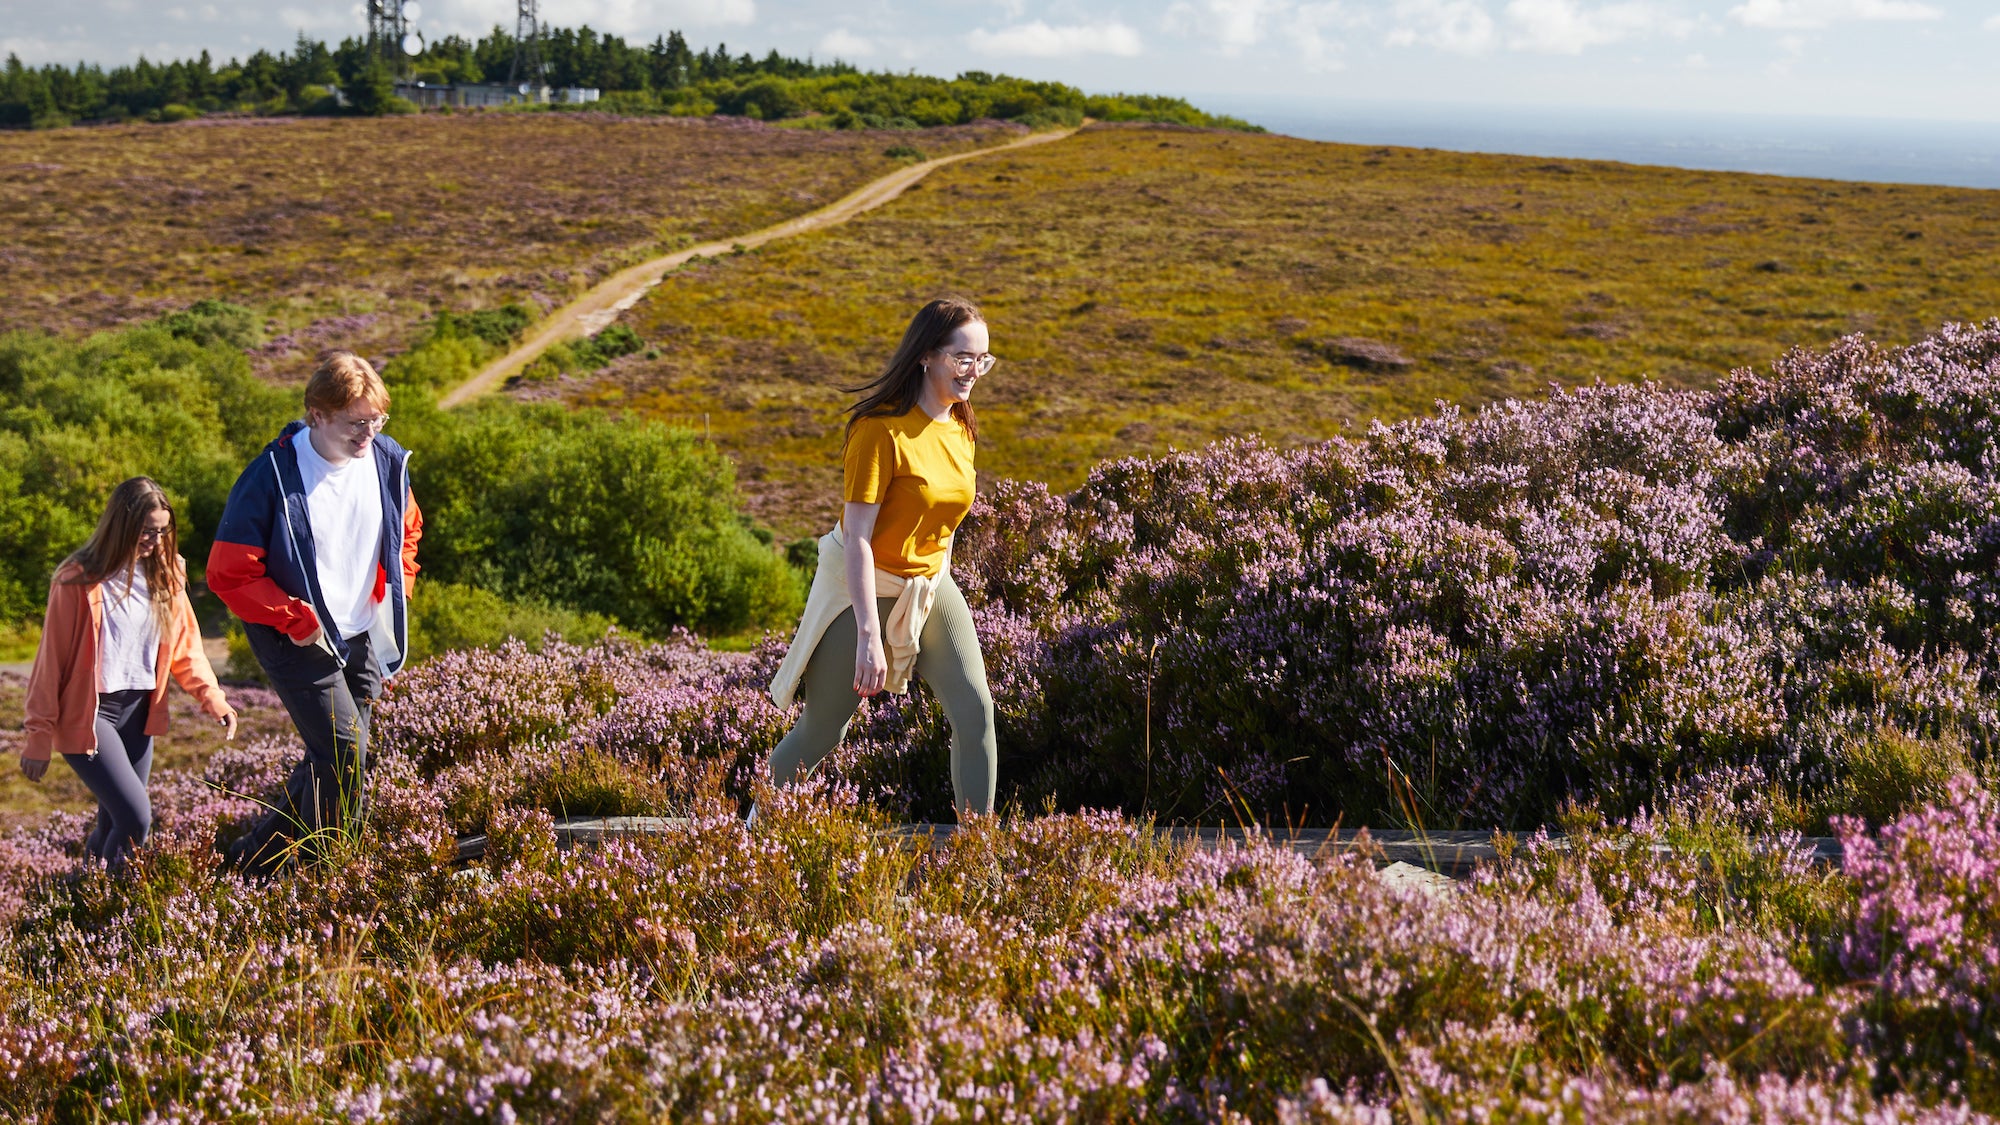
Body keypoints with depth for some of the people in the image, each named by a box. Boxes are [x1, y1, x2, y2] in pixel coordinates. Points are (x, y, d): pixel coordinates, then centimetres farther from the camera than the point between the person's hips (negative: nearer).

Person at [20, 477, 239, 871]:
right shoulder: (79, 581, -13)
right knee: (135, 817, -14)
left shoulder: (163, 576, 4)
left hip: (138, 712, 6)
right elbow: (51, 661, -9)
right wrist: (39, 737, -7)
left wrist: (213, 700, -8)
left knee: (113, 824, 9)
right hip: (87, 714, -6)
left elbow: (184, 647, 7)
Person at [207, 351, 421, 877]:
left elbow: (407, 528, 18)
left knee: (334, 759, 11)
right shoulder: (272, 477, -20)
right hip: (296, 638, -6)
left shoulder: (388, 462, -3)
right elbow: (229, 574, -16)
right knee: (345, 752, -15)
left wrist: (395, 591, 6)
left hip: (362, 637, 6)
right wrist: (296, 621, -18)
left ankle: (256, 855, 28)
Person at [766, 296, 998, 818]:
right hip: (864, 587, -6)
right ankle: (758, 825, 29)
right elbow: (857, 538, -25)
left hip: (931, 585, 6)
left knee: (976, 711, -8)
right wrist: (869, 636, -29)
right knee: (820, 734, 4)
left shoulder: (960, 427, 0)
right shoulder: (881, 429, -24)